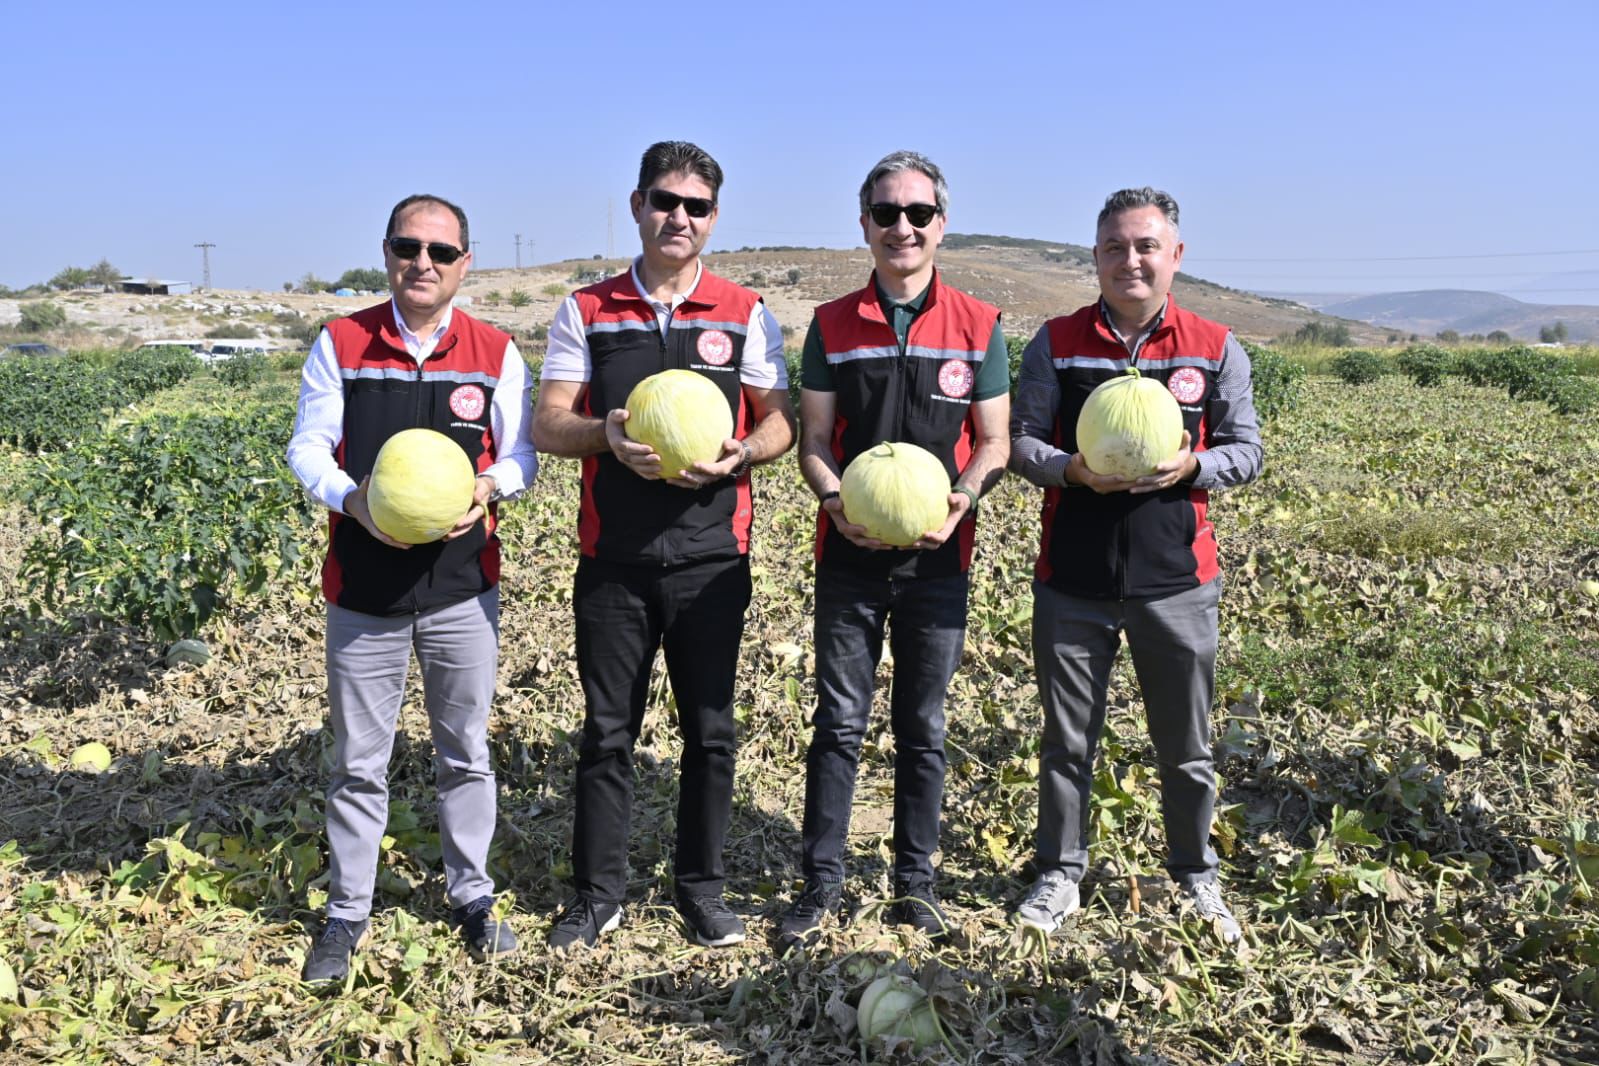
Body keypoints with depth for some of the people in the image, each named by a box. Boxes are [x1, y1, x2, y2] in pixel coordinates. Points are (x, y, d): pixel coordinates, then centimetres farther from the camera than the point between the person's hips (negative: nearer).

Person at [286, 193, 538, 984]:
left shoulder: (496, 352, 2)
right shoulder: (340, 343, 1)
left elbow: (521, 454, 5)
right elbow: (307, 448, 0)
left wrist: (492, 487, -18)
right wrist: (351, 498, -20)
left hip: (463, 589, 1)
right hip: (363, 590, 0)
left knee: (465, 754, 12)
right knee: (358, 762, 9)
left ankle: (472, 895, 29)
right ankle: (347, 912, 25)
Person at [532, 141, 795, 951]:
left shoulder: (745, 314, 6)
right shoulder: (586, 312, 7)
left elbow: (779, 420, 6)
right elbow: (547, 424, 3)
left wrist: (738, 454, -16)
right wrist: (606, 434, -19)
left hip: (711, 559, 0)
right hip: (613, 559, 0)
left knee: (709, 730, 7)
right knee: (607, 731, 7)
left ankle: (701, 885, 24)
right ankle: (597, 893, 22)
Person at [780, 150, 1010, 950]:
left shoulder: (979, 327, 2)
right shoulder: (832, 326, 4)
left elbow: (995, 441, 4)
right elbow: (813, 439, 4)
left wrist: (962, 498, -16)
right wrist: (835, 500, -16)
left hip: (936, 560, 0)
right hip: (849, 557, 0)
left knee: (923, 727, 10)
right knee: (838, 723, 5)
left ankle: (915, 882, 23)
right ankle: (821, 884, 17)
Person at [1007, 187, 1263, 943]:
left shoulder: (1215, 349, 3)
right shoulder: (1057, 343, 2)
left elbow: (1247, 450, 5)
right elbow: (1019, 440, 2)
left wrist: (1192, 466, -16)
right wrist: (1072, 470, -18)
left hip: (1176, 578, 0)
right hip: (1073, 579, 0)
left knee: (1186, 746, 12)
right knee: (1067, 739, 12)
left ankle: (1196, 878, 32)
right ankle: (1060, 874, 28)